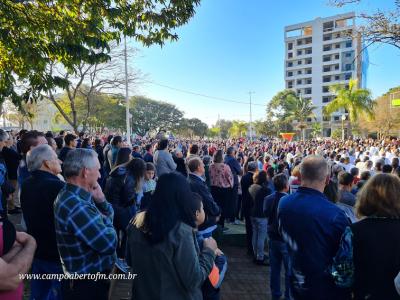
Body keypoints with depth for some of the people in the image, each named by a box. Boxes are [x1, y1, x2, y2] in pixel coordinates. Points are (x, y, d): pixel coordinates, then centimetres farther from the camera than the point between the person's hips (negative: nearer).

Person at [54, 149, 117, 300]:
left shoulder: (73, 196, 2)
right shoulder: (76, 207, -31)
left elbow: (109, 215, 9)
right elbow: (109, 244, -30)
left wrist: (101, 200, -12)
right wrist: (106, 224, -10)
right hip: (86, 284, -9)